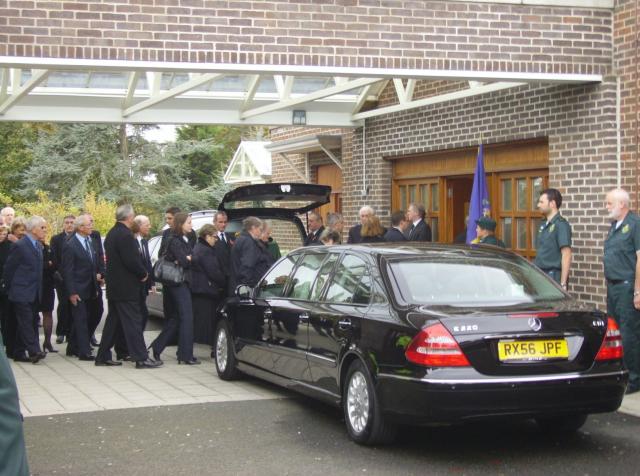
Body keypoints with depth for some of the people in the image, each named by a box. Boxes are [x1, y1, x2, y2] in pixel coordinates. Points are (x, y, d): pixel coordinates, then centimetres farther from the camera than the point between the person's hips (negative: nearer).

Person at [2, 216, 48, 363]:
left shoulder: (38, 245, 14)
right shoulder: (20, 246, -11)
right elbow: (8, 269, -8)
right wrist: (10, 288, -3)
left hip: (34, 294, 8)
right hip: (22, 293, -8)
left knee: (32, 322, 9)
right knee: (26, 321, -12)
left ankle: (19, 353, 15)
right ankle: (34, 351, -18)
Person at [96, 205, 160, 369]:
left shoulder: (111, 234, 13)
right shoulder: (125, 235, -18)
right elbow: (131, 260, -22)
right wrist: (143, 274, -5)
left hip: (113, 286, 10)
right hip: (126, 288, -10)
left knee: (112, 321, 14)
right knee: (133, 322, -7)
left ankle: (103, 356, 18)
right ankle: (141, 358, -5)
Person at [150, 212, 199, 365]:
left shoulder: (185, 240, 17)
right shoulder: (174, 241, -11)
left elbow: (194, 257, 7)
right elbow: (184, 261, -19)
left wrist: (185, 259, -12)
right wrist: (189, 258, 0)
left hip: (183, 282, 9)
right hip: (179, 282, -9)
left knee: (176, 318, 11)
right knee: (186, 317, -9)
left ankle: (156, 348, 17)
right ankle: (186, 355, -7)